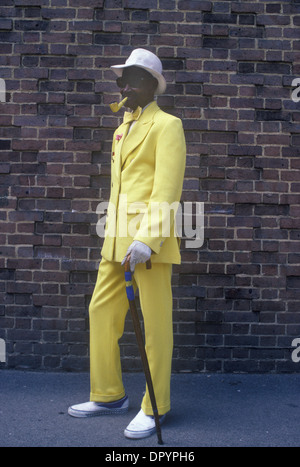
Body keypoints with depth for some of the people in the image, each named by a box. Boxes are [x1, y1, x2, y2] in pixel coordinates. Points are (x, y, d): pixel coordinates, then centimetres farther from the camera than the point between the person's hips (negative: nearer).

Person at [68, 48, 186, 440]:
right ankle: (109, 396, 25)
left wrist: (147, 239, -22)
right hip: (117, 239, 8)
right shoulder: (123, 128, 22)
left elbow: (167, 190, -12)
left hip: (149, 241, -8)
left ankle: (154, 408, 14)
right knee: (101, 312, 10)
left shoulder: (166, 125, -2)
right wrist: (116, 235, 17)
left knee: (155, 323, 0)